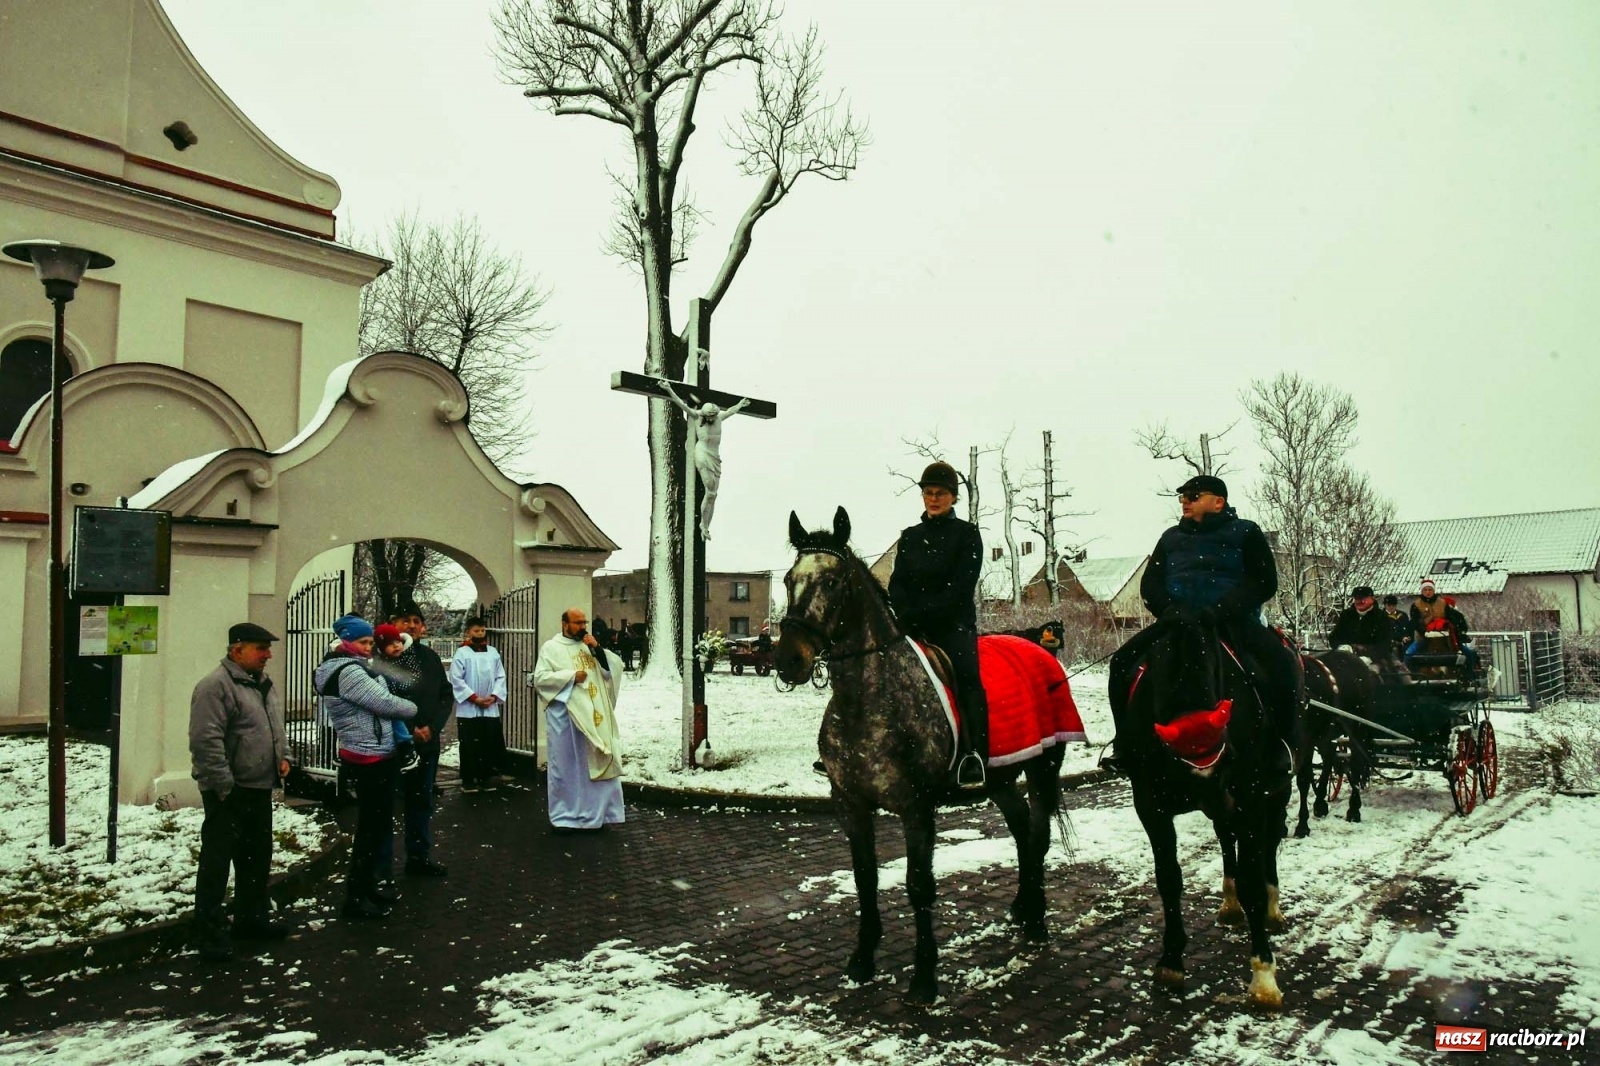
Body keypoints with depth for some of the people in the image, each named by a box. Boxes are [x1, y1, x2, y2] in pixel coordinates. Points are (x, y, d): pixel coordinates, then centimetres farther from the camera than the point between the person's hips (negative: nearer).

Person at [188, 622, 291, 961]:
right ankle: (211, 931, 7)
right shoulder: (216, 686, -17)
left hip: (260, 788, 9)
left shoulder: (264, 684, 13)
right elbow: (205, 741, -23)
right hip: (228, 793, -9)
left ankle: (252, 917, 30)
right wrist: (223, 785, -22)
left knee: (257, 858, 17)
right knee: (217, 862, -1)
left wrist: (283, 756, 12)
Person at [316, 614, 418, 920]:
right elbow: (384, 703, -19)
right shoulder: (348, 671, -18)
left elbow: (375, 702, 14)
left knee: (376, 823, 18)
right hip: (370, 759, -11)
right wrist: (415, 709, -4)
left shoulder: (351, 667, 15)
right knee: (372, 827, -4)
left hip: (371, 756, 11)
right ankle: (356, 899, 4)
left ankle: (366, 886, 29)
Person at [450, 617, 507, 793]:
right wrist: (474, 698, -13)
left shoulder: (493, 652, 7)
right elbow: (456, 679, -10)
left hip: (490, 709, 4)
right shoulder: (461, 653, -5)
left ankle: (486, 777, 19)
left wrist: (494, 696, -7)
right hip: (468, 708, -4)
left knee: (490, 744, 7)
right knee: (469, 745, 2)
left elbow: (500, 676, 7)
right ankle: (468, 779, 13)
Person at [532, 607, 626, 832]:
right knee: (566, 765, 0)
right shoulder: (551, 647, 0)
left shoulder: (591, 645, 14)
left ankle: (595, 813, 15)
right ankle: (564, 816, 9)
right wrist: (571, 676, -15)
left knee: (597, 763, 6)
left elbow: (616, 668, 8)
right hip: (565, 715, -5)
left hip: (594, 715, 5)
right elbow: (540, 678, -9)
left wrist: (598, 649, -5)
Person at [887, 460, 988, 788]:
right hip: (912, 625, 5)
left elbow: (962, 586, -6)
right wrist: (907, 616, -9)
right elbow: (897, 583, 11)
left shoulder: (967, 534, 5)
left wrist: (926, 614, -15)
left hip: (954, 622, -5)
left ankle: (974, 757, -36)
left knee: (966, 674, -29)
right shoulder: (910, 536, 17)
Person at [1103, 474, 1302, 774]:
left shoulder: (1245, 533, 6)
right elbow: (1149, 584, 13)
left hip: (1235, 621, -3)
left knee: (1281, 664, -31)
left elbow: (1264, 582, -3)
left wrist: (1222, 610, -19)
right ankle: (1126, 743, -4)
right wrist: (1169, 609, -10)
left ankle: (1285, 745, -15)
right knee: (1123, 662, -15)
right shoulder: (1171, 538, 17)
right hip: (1178, 621, 4)